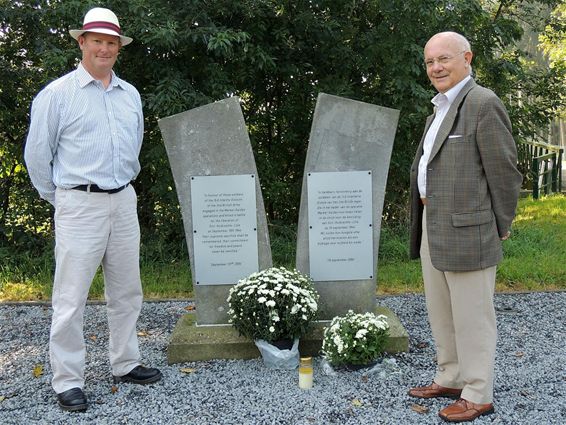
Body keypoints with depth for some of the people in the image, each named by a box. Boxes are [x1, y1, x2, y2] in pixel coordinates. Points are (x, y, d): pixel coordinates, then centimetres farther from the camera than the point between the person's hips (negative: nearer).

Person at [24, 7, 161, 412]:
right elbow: (37, 154, -1)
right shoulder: (57, 94, -5)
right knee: (71, 298, -2)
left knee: (127, 291, 13)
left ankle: (126, 364, 27)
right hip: (80, 207, -5)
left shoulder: (131, 95, 11)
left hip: (124, 203, 6)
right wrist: (59, 197, 5)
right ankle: (68, 381, 9)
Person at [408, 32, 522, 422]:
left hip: (466, 230, -9)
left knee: (471, 316, 2)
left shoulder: (483, 103, -12)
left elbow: (504, 171, -12)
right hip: (432, 228, 9)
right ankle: (450, 379, 33)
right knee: (441, 313, 18)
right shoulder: (441, 108, 16)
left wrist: (500, 227, -5)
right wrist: (425, 219, 12)